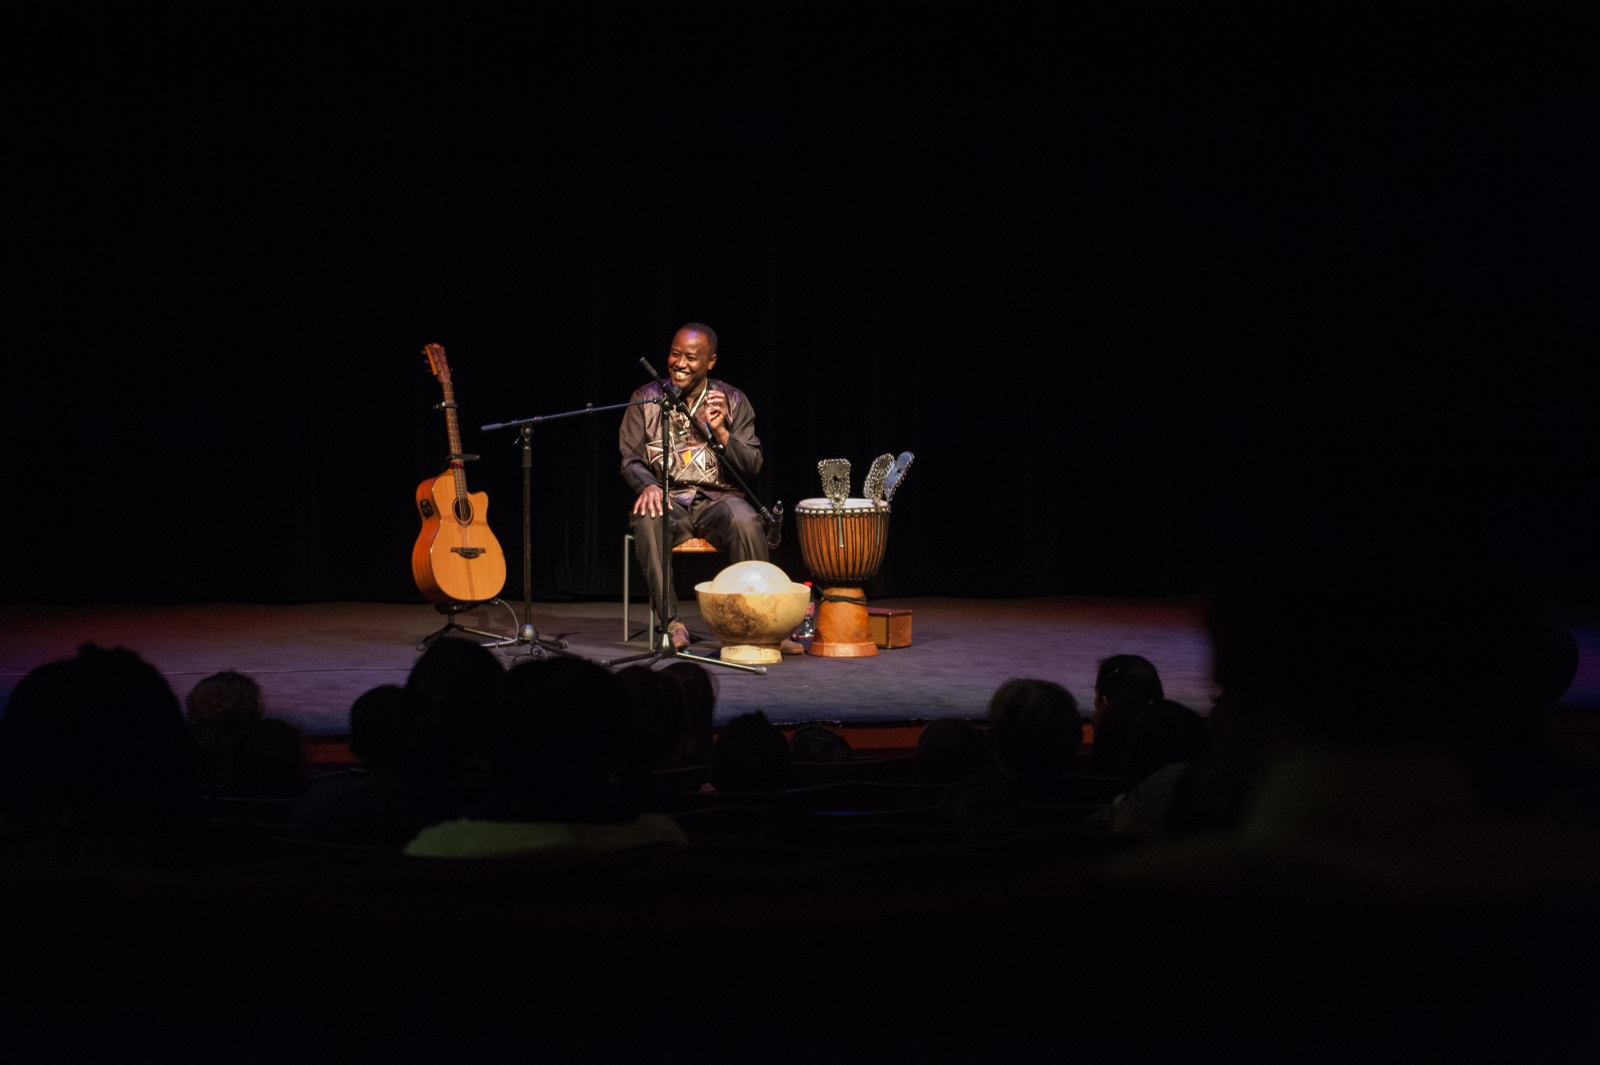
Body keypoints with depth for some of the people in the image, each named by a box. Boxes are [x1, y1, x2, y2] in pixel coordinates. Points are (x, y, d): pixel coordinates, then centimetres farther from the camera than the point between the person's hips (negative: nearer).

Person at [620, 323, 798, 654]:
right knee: (647, 521, -36)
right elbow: (630, 459, 4)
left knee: (745, 521, -34)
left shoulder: (732, 401, 6)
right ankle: (670, 622, -30)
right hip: (667, 499, 0)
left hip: (718, 499, 0)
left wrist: (720, 432, -15)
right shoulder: (645, 400, 6)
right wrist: (648, 485, -19)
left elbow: (752, 468, 1)